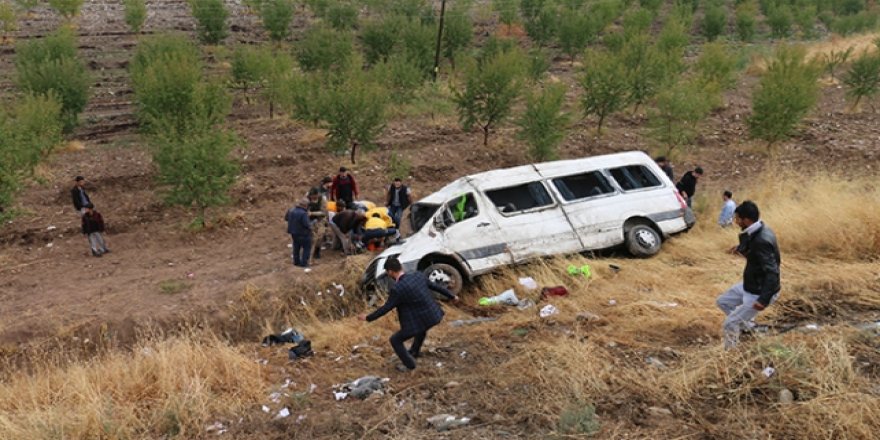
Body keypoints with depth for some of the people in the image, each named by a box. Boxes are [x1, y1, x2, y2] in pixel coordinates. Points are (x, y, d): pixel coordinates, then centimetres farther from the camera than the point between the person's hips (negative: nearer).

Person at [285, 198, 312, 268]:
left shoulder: (291, 210, -3)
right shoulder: (303, 213, -28)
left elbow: (286, 218, 12)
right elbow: (306, 224, -29)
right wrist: (310, 225, -9)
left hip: (294, 233, 8)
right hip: (303, 234, -8)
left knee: (296, 248, 21)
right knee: (306, 248, 7)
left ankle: (296, 261, 32)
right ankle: (304, 263, 5)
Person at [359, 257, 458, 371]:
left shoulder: (397, 289, -23)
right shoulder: (418, 275, -4)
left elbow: (385, 308, -13)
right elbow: (436, 286, 10)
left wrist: (368, 318, 3)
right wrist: (452, 296, 26)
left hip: (419, 323, -7)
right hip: (434, 316, 7)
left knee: (395, 340, 17)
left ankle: (409, 364, 33)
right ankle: (414, 351, 59)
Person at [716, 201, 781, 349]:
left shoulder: (761, 241, -31)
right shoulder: (759, 231, -1)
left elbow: (772, 272, -33)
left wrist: (764, 299, -35)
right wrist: (742, 249, 7)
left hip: (759, 293, -10)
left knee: (730, 324, -4)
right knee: (722, 301, 21)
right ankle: (749, 327, 29)